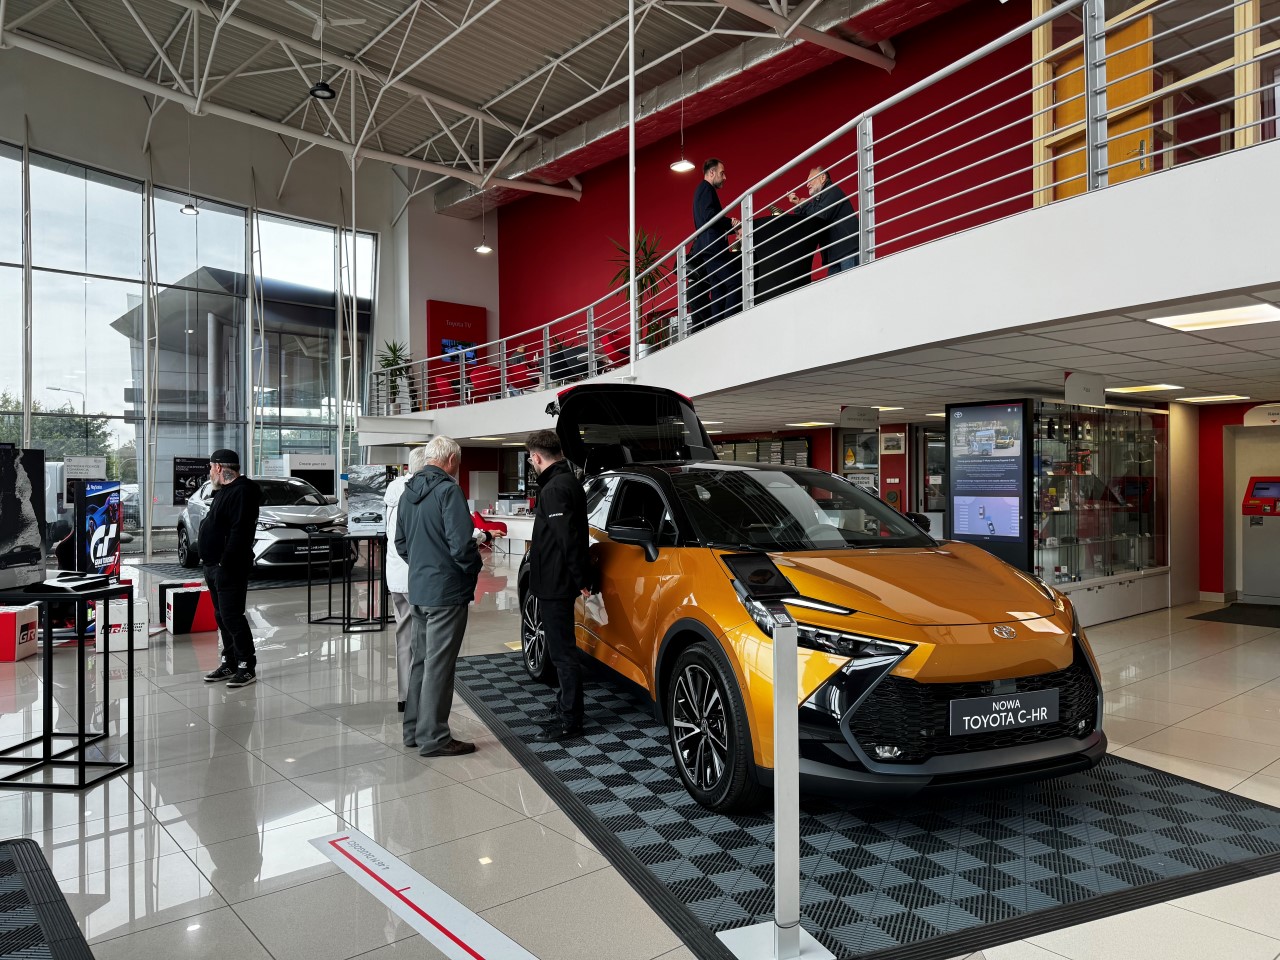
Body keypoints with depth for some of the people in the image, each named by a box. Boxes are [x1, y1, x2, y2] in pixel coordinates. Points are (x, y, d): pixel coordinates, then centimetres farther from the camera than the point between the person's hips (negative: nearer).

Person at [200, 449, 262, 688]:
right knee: (222, 617, 14)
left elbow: (239, 532, -23)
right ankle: (229, 663, 22)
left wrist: (225, 562, -25)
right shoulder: (225, 491, 19)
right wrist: (212, 563, 15)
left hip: (229, 567, -11)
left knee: (232, 617, -9)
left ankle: (247, 667, -3)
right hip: (215, 566, 11)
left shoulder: (242, 491, -15)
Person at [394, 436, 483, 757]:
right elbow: (461, 543, -22)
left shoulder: (409, 492, 12)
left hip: (418, 589, 9)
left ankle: (414, 730, 26)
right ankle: (433, 738, 5)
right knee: (439, 664, -2)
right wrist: (473, 568, -5)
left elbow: (400, 542, 17)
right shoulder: (448, 490, -16)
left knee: (421, 659, 17)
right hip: (446, 590, -9)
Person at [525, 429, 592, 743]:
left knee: (563, 652, -3)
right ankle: (565, 708, 32)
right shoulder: (568, 481, 13)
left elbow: (568, 538, -25)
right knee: (561, 649, 19)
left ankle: (570, 721, 5)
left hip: (555, 585, -11)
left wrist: (580, 579, -19)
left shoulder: (555, 489, -20)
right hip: (556, 583, 11)